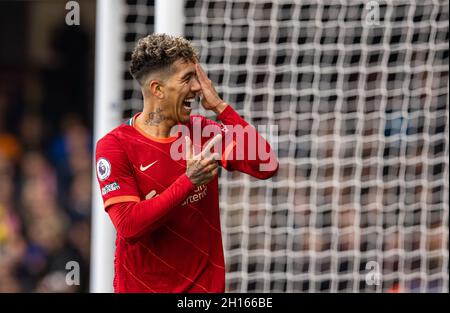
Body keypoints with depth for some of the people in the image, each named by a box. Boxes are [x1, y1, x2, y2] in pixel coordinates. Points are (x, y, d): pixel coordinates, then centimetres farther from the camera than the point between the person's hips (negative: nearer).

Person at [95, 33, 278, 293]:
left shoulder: (204, 131, 0)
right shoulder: (115, 145, -11)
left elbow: (266, 166, -11)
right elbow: (128, 225, -20)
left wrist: (220, 107, -12)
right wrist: (189, 182, -27)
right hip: (141, 286, -3)